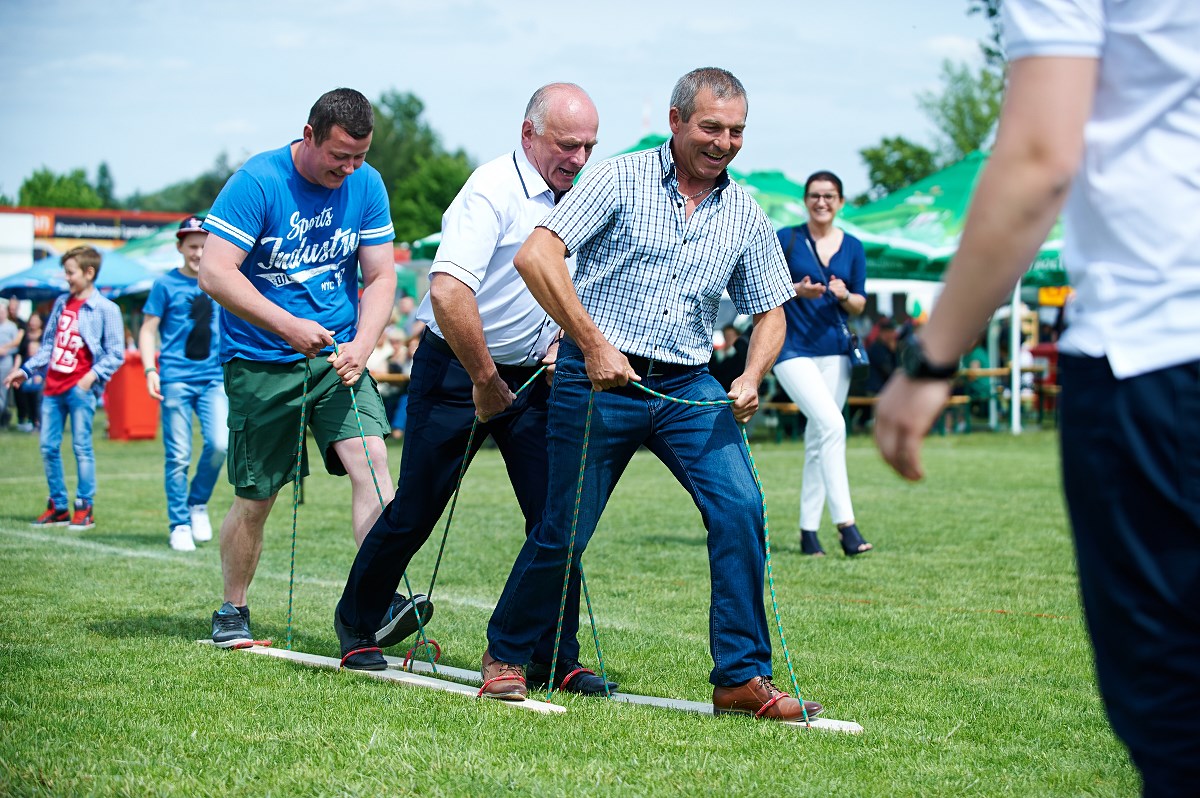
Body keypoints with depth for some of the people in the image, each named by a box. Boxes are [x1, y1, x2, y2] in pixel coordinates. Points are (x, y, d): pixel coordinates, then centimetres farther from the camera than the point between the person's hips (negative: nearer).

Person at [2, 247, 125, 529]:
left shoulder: (106, 309, -4)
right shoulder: (61, 303, 15)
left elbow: (116, 354, -5)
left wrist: (93, 375, -18)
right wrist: (25, 370, 16)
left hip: (80, 388, -6)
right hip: (53, 386, 6)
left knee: (81, 446, -5)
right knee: (49, 447, 6)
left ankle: (85, 508, 2)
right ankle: (58, 507, 16)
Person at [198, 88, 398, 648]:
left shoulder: (366, 185, 1)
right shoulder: (256, 183, -13)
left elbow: (380, 276, 3)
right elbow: (215, 272, -18)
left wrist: (361, 344, -16)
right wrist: (289, 326, -25)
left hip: (338, 357, 3)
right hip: (260, 362, -3)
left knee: (370, 459, -18)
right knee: (256, 497, 3)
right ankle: (232, 611, 24)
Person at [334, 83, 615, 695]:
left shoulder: (574, 198, 5)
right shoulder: (493, 191, -20)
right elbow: (448, 291, -31)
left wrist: (562, 342, 3)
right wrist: (485, 383, -23)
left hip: (532, 375, 6)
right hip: (457, 370, -6)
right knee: (416, 510, 3)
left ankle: (555, 659, 5)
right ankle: (358, 622, 26)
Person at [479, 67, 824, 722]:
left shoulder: (746, 217, 9)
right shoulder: (622, 180, -4)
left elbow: (769, 313, 17)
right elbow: (535, 256, -13)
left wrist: (751, 378, -4)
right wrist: (593, 343, -19)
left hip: (688, 388, 4)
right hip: (597, 377, -3)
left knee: (739, 507, -15)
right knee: (565, 532, 1)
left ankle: (742, 679, -7)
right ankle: (505, 653, 25)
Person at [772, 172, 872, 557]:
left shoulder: (852, 247, 9)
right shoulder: (785, 240, -1)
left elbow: (860, 305, 12)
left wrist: (844, 295, -10)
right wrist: (797, 290, -17)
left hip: (835, 349, 5)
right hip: (792, 348, -4)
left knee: (819, 439, 7)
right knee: (831, 424, -21)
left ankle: (809, 531, 14)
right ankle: (845, 524, -24)